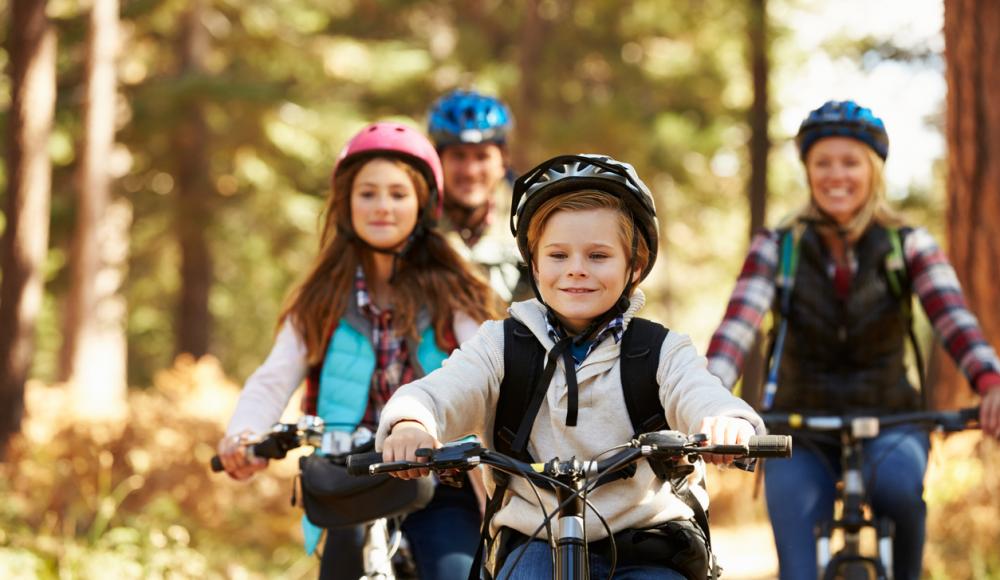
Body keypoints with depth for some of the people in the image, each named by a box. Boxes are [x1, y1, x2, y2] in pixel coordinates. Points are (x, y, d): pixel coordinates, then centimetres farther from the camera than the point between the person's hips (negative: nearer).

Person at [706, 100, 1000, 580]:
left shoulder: (908, 245, -3)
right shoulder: (777, 249, -3)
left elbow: (952, 317, -20)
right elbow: (738, 325, -19)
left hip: (888, 422, 0)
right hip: (802, 430, 0)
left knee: (896, 482, -34)